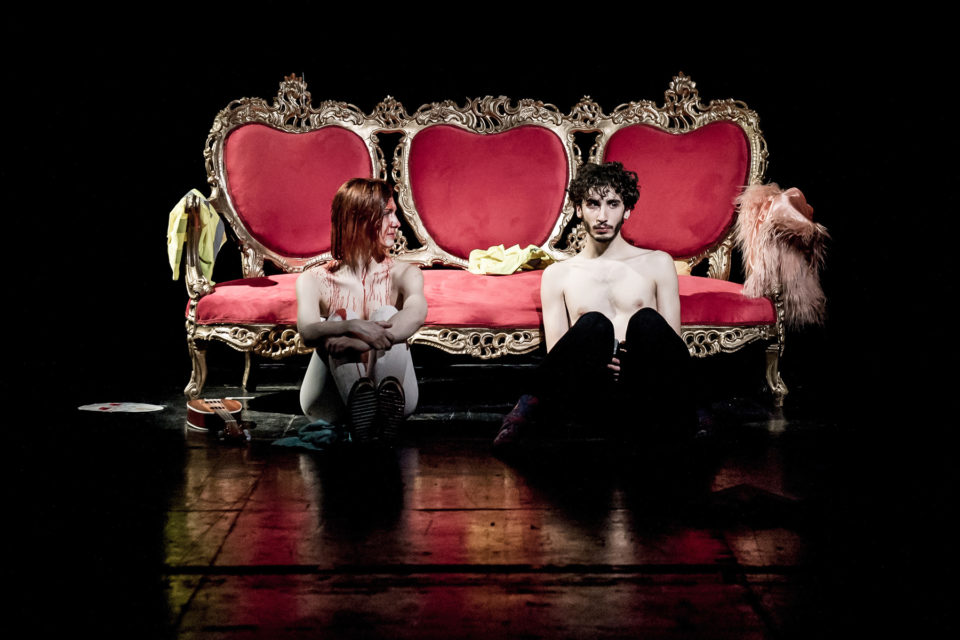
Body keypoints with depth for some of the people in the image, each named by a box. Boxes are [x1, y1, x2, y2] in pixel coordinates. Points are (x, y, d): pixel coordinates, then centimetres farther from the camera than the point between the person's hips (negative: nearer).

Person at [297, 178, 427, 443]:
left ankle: (386, 408, -52)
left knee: (386, 314, -23)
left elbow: (416, 312, -21)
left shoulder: (403, 274, 4)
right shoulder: (314, 280, 1)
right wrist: (352, 328, -43)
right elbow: (308, 332, -21)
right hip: (331, 400, -1)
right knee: (343, 319, -25)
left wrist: (370, 340, -41)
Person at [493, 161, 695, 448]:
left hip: (647, 385, 0)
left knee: (647, 320, -31)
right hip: (592, 390, 0)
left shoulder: (657, 264, 18)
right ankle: (530, 405, -22)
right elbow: (555, 355, 10)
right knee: (593, 324, -32)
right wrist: (594, 359, -13)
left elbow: (672, 346, 12)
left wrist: (636, 359, -10)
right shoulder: (558, 274, 18)